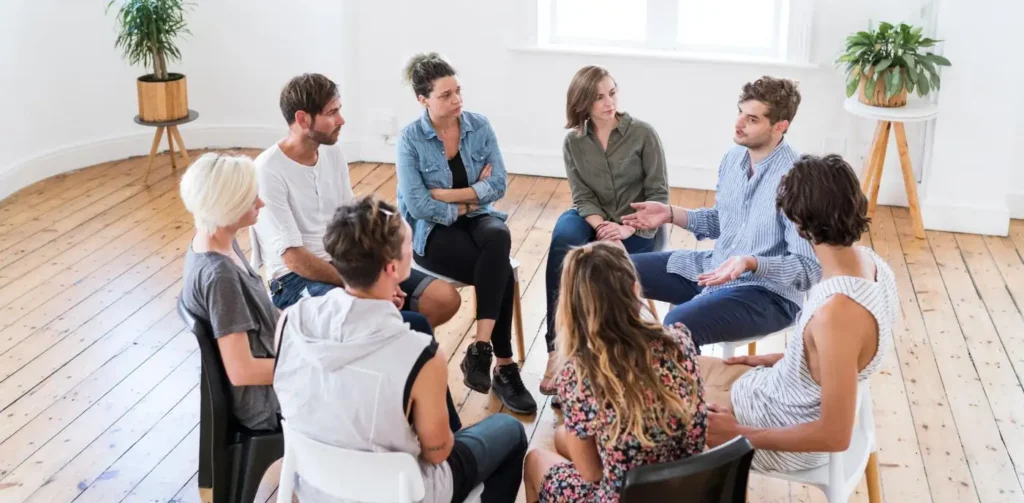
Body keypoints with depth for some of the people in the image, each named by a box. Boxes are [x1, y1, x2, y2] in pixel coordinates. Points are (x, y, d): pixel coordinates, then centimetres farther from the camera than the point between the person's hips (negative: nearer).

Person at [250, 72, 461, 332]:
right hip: (297, 280, -8)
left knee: (445, 299, -5)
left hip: (346, 264, 8)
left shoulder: (333, 152, 6)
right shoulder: (268, 172, -18)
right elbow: (294, 259, -20)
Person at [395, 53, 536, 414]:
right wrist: (467, 202, -10)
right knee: (502, 271, -29)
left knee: (498, 237, -34)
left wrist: (445, 194, -14)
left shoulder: (479, 126, -1)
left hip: (478, 218, 4)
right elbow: (418, 206, -18)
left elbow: (498, 185, -8)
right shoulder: (410, 139, -11)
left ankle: (480, 349, -33)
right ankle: (504, 366, -19)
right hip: (432, 230, -3)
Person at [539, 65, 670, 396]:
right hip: (593, 220, 2)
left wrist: (627, 229, -21)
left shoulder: (643, 134, -8)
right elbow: (582, 197, -4)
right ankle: (557, 350, -30)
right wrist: (601, 226, -23)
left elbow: (658, 195, -8)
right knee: (563, 240, -32)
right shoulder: (573, 141, 1)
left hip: (637, 227, -2)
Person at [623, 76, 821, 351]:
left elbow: (810, 268, -24)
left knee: (678, 323, -34)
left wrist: (750, 264, -37)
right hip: (715, 269, 9)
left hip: (769, 292, -8)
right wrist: (671, 214, 4)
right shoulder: (734, 157, 2)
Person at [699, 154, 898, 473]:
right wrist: (777, 359, 13)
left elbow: (836, 435, -31)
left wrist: (738, 433, -23)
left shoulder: (837, 312, -37)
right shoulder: (867, 262, -10)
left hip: (784, 432, -8)